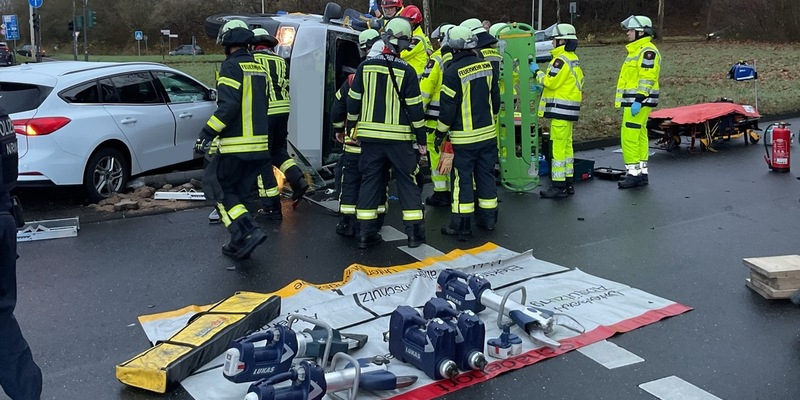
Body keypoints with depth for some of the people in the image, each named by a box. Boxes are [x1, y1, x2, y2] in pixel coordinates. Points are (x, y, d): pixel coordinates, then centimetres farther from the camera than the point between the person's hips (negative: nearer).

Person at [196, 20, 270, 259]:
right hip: (260, 144, 8)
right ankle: (240, 244, 17)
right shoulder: (259, 68, 14)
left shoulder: (231, 66, -10)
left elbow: (228, 105, -21)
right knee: (240, 192, 16)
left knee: (219, 188, 4)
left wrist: (207, 134, -18)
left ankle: (247, 231, -11)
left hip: (236, 145, -8)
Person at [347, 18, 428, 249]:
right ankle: (415, 233, 9)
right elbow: (415, 109, -7)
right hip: (399, 138, -2)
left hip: (370, 135, 3)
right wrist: (421, 139, 1)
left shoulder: (366, 66, 0)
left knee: (370, 181, 10)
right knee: (407, 182, 8)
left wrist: (352, 128, 18)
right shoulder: (406, 71, -9)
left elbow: (353, 101, 5)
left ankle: (366, 234, 10)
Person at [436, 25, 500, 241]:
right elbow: (495, 97, 12)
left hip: (464, 137, -6)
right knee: (486, 175, 14)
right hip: (488, 133, 6)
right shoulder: (486, 66, 3)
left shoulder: (453, 71, -16)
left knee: (462, 179, 1)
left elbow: (448, 106, -14)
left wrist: (441, 131, -2)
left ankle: (461, 225, 3)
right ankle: (488, 219, 23)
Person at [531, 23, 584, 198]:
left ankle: (558, 186, -5)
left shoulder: (561, 60, -16)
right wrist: (542, 88, 14)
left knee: (558, 146, -7)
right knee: (566, 145, 14)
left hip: (560, 109, -10)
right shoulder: (574, 59, 16)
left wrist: (537, 72, -3)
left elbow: (550, 81, -19)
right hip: (570, 110, 10)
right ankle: (568, 183, 21)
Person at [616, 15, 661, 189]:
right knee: (639, 135, 12)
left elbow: (647, 79, -21)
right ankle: (642, 172, 17)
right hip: (633, 101, 11)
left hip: (639, 101, -11)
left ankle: (633, 173, -8)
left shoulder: (647, 51, -13)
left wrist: (638, 101, -26)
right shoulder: (636, 50, 20)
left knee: (629, 136, -12)